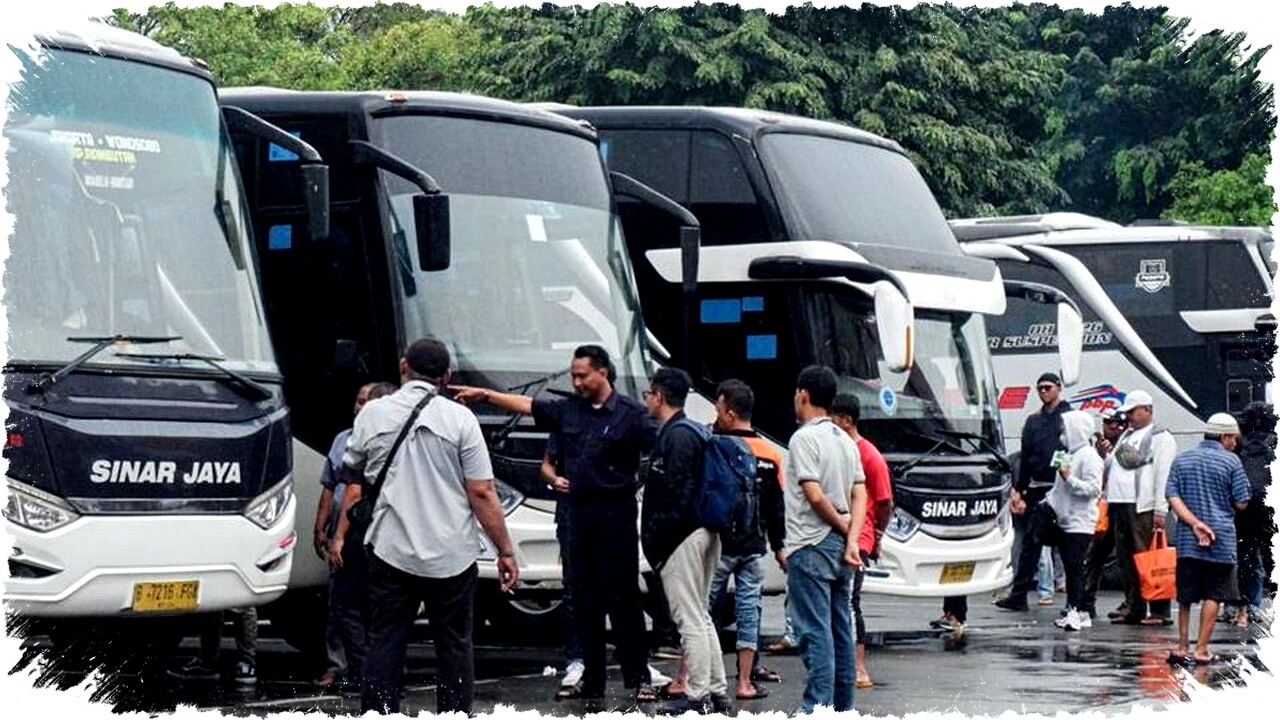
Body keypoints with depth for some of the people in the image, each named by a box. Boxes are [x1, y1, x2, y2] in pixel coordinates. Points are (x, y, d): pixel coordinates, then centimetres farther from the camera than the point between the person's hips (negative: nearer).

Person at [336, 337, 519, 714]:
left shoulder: (373, 413, 3)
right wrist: (505, 551, -1)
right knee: (455, 644, 7)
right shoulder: (459, 418, -5)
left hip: (391, 551, 2)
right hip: (452, 555, -1)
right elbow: (482, 493, -7)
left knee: (384, 641, 6)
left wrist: (341, 534, 24)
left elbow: (355, 484, 11)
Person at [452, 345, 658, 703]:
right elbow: (526, 404, 20)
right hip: (579, 512, 6)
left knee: (623, 599, -6)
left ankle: (639, 678, -1)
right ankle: (591, 681, 14)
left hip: (615, 514, -6)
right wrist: (485, 395, 18)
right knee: (586, 600, 9)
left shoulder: (630, 414, -5)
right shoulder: (567, 409, 12)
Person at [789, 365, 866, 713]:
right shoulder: (846, 441, 13)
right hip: (840, 546, 8)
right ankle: (843, 706, 15)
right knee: (841, 629, 11)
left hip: (810, 547, -8)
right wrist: (851, 539, -4)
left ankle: (817, 706, -11)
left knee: (814, 631, -8)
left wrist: (842, 527, -5)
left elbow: (815, 495, -18)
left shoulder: (804, 438, -11)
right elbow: (860, 496, 6)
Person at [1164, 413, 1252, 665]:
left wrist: (1195, 523, -10)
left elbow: (1172, 497, -2)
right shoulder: (1231, 461, -4)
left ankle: (1182, 647, 13)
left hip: (1187, 539, 3)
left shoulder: (1182, 459, 8)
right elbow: (1241, 503, -3)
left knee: (1185, 596, 11)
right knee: (1212, 595, 3)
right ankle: (1201, 649, 1)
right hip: (1221, 539, -3)